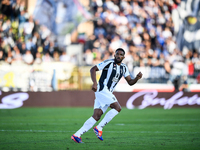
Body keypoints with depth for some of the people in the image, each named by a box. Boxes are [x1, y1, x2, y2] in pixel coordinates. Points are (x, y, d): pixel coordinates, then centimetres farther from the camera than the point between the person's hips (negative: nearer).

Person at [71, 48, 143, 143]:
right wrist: (94, 83, -21)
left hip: (107, 92, 8)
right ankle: (99, 128, -14)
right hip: (102, 89, -8)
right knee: (117, 108, -17)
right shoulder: (109, 63, -6)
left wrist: (137, 78, -5)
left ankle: (77, 135, -2)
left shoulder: (123, 68, 16)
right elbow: (93, 69, -8)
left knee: (96, 116, 0)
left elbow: (130, 82, 16)